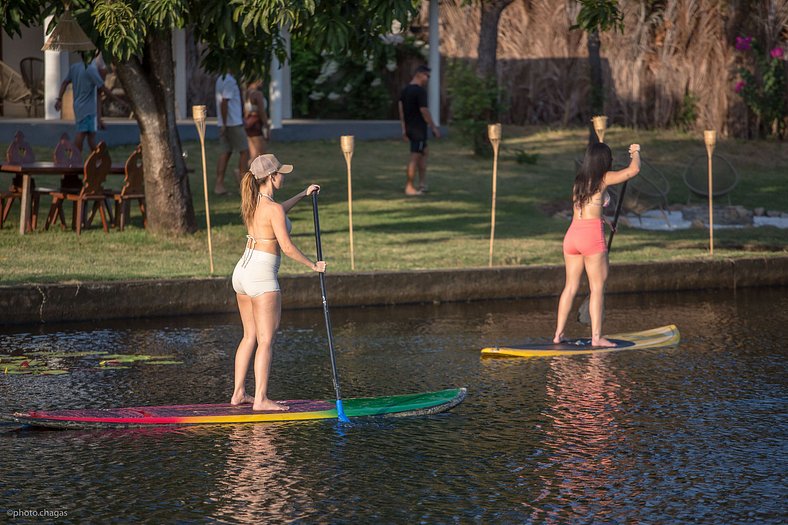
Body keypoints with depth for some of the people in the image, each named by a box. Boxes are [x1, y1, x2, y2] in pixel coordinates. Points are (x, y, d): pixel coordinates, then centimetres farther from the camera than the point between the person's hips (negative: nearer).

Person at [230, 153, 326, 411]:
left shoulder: (252, 202, 8)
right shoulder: (273, 208, -18)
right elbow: (287, 247, -17)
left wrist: (303, 194, 36)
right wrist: (313, 265, -3)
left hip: (243, 271, 8)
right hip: (262, 277, -8)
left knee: (249, 336, 16)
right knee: (265, 340, -3)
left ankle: (238, 393, 17)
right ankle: (261, 399, -4)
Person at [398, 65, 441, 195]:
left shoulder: (405, 90, 12)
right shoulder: (420, 91, -15)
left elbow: (401, 110, 12)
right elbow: (424, 111, -18)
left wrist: (404, 129, 14)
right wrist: (434, 127, -11)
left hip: (409, 128, 9)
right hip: (418, 128, -9)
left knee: (424, 152, 20)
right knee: (415, 157, -4)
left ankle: (423, 184, 18)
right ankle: (409, 187, -1)